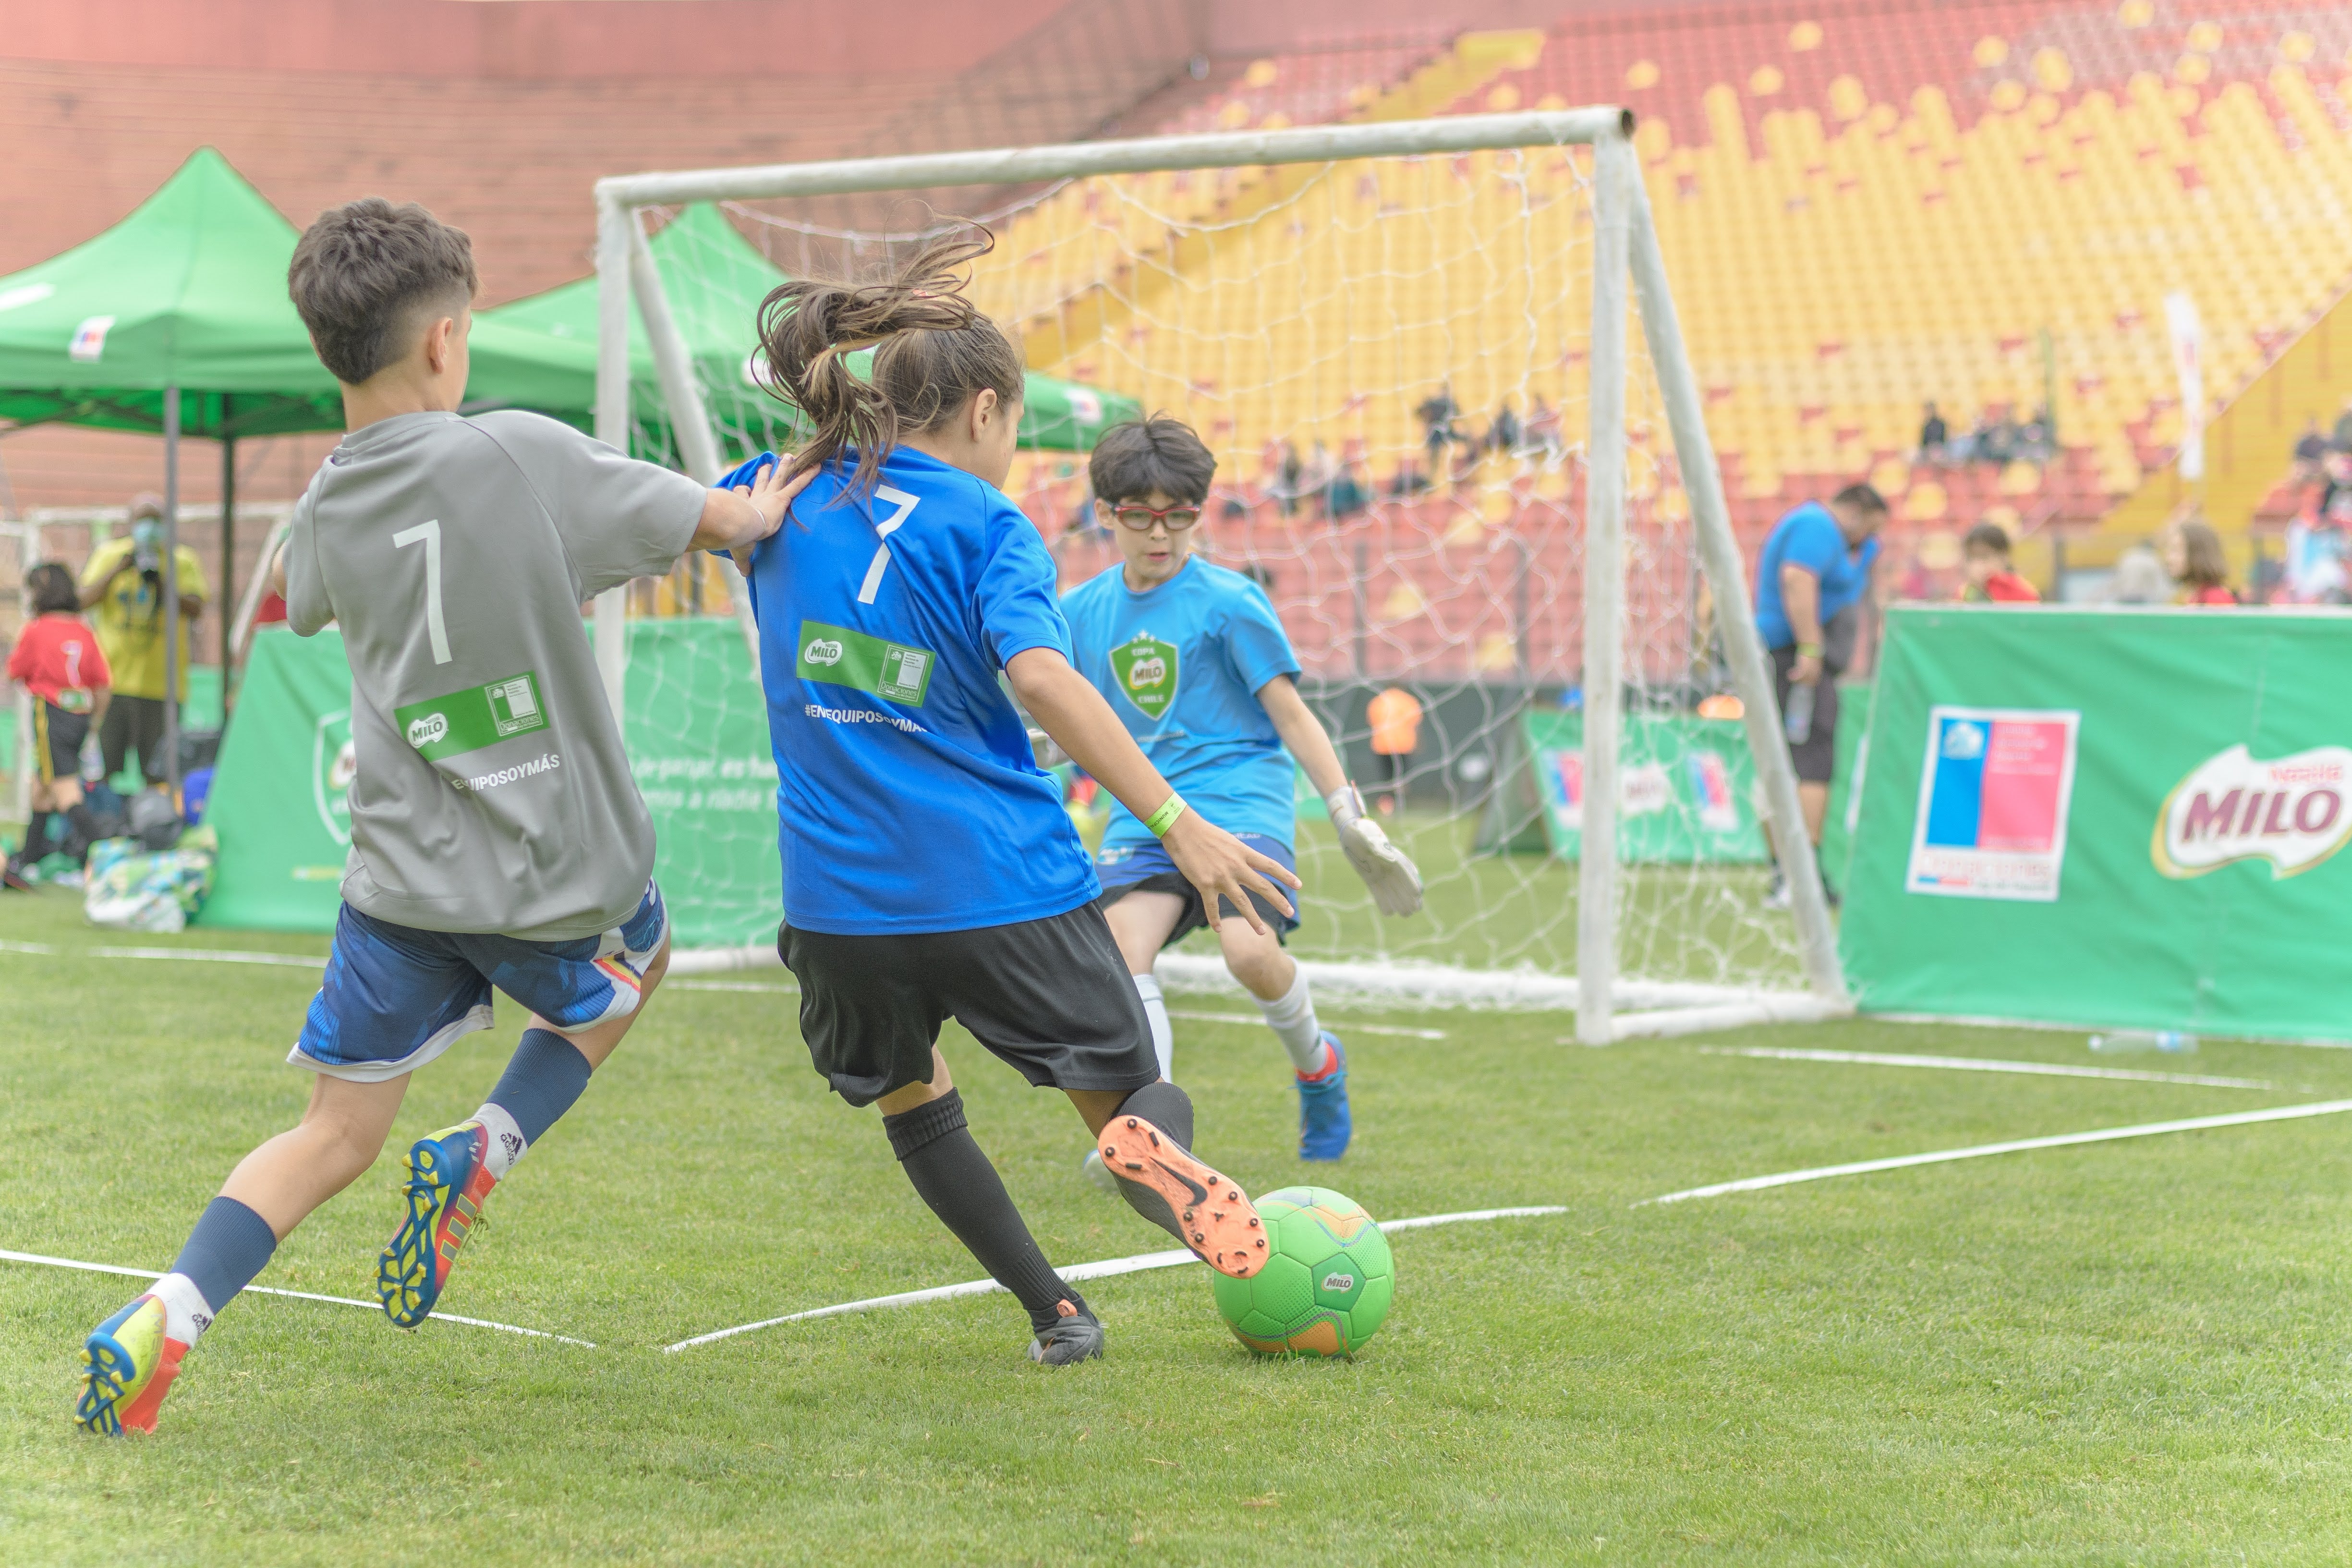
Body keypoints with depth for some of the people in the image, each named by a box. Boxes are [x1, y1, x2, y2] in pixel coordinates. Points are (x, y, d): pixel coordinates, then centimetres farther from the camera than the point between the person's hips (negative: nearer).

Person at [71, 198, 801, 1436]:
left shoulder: (323, 511, 1)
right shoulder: (521, 455, -14)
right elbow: (722, 518, -7)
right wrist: (763, 512, 17)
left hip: (402, 878, 3)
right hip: (562, 872, -3)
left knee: (334, 1138, 12)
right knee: (628, 969, 31)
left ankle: (162, 1318, -6)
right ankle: (478, 1158, 10)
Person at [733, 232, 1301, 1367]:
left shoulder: (786, 495, 8)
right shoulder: (986, 527, -6)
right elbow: (1040, 678, -23)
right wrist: (1176, 824, -25)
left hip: (841, 892, 4)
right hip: (1001, 881, -3)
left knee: (911, 1101, 27)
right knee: (1129, 1092, 8)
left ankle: (1053, 1311, 19)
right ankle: (1147, 1144, -29)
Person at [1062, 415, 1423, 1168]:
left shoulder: (1228, 602, -4)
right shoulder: (1083, 610, 9)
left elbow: (1289, 713, -2)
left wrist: (1349, 814, -6)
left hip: (1240, 801, -4)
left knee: (1250, 952, -25)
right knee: (1120, 946, -23)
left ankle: (1317, 1063, 8)